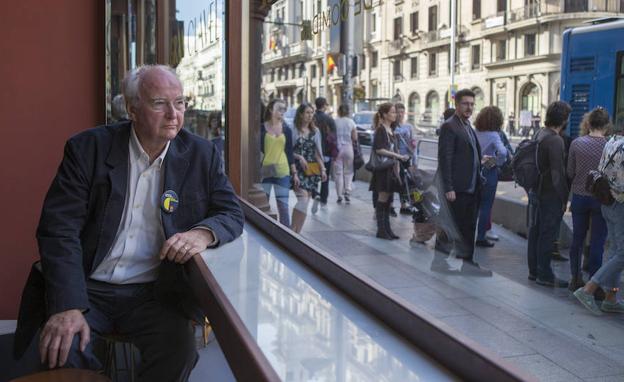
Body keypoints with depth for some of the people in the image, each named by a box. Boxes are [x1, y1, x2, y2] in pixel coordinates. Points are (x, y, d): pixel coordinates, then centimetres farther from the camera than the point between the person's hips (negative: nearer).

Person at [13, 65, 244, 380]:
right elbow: (59, 228, -8)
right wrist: (68, 306, -22)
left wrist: (204, 233, -20)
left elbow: (232, 215, 7)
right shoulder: (87, 148, -3)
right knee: (60, 349, -27)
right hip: (86, 288, 0)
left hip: (155, 292, 1)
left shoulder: (201, 155, 3)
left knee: (178, 349, -26)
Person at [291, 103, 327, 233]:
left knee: (306, 201, 5)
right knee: (303, 198, -18)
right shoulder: (293, 130, -5)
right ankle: (293, 231, -9)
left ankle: (297, 232, 12)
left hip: (312, 170, 5)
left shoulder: (315, 131, 12)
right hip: (298, 168, -5)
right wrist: (299, 157, -18)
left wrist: (322, 169, 8)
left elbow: (318, 152, 15)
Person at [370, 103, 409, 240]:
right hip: (383, 168, -8)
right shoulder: (380, 130, -10)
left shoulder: (390, 130, 16)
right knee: (382, 199, -5)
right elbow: (379, 149, -19)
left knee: (388, 200, 10)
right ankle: (381, 230, 0)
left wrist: (397, 168, 17)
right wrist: (399, 156, -21)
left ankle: (387, 229, 14)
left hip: (391, 168, 8)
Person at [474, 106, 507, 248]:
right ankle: (481, 238, 6)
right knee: (486, 206, 3)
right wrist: (499, 162, -10)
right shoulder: (494, 135, -15)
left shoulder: (475, 133, -1)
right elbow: (502, 152, -27)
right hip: (489, 172, -5)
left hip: (475, 171, 5)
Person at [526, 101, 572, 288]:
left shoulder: (539, 134, 8)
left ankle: (534, 270, 25)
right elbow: (558, 174, -21)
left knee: (535, 232, 15)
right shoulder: (555, 141, -20)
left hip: (536, 192, 9)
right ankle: (544, 274, 8)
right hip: (550, 195, -9)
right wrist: (565, 198, -14)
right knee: (547, 235, 0)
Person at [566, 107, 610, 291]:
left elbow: (570, 173, -1)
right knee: (597, 242, 6)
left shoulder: (576, 143, -7)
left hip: (579, 197, 2)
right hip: (601, 199, -2)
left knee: (577, 239, 15)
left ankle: (575, 279, 22)